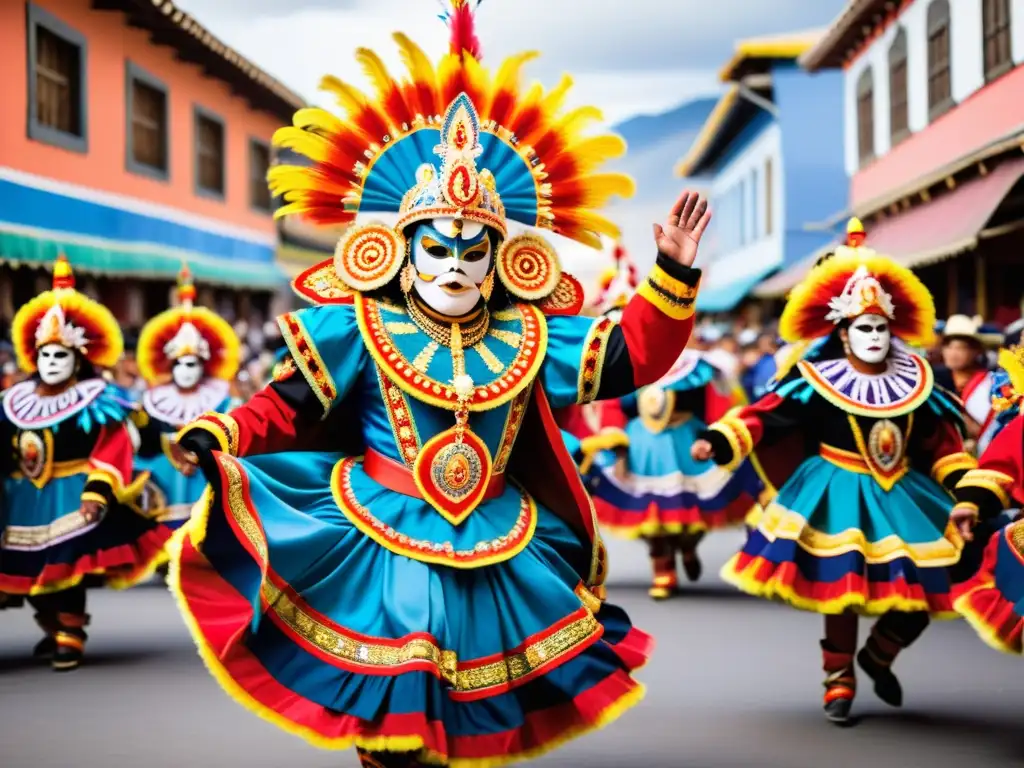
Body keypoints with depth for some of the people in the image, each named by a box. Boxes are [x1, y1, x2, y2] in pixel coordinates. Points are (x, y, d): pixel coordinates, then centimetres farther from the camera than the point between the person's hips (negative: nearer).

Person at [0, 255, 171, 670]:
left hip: (71, 502, -6)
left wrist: (98, 491, -25)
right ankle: (53, 628, 35)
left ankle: (70, 638, 2)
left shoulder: (96, 402, -9)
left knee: (68, 570, -7)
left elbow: (112, 450, -16)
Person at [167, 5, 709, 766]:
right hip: (382, 541, -3)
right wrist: (220, 434, -19)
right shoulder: (358, 332, -5)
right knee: (388, 703, -2)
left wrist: (673, 275, -6)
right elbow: (290, 406, -3)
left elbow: (635, 355, 4)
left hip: (493, 550, 3)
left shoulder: (528, 338, 3)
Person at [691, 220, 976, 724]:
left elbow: (941, 438, 12)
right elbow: (768, 414, -19)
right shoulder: (816, 382, -11)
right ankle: (839, 682, 13)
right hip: (840, 496, -4)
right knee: (841, 589, -5)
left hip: (901, 496, 4)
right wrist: (721, 441, -34)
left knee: (920, 592, 2)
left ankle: (878, 656, 30)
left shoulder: (914, 382, 3)